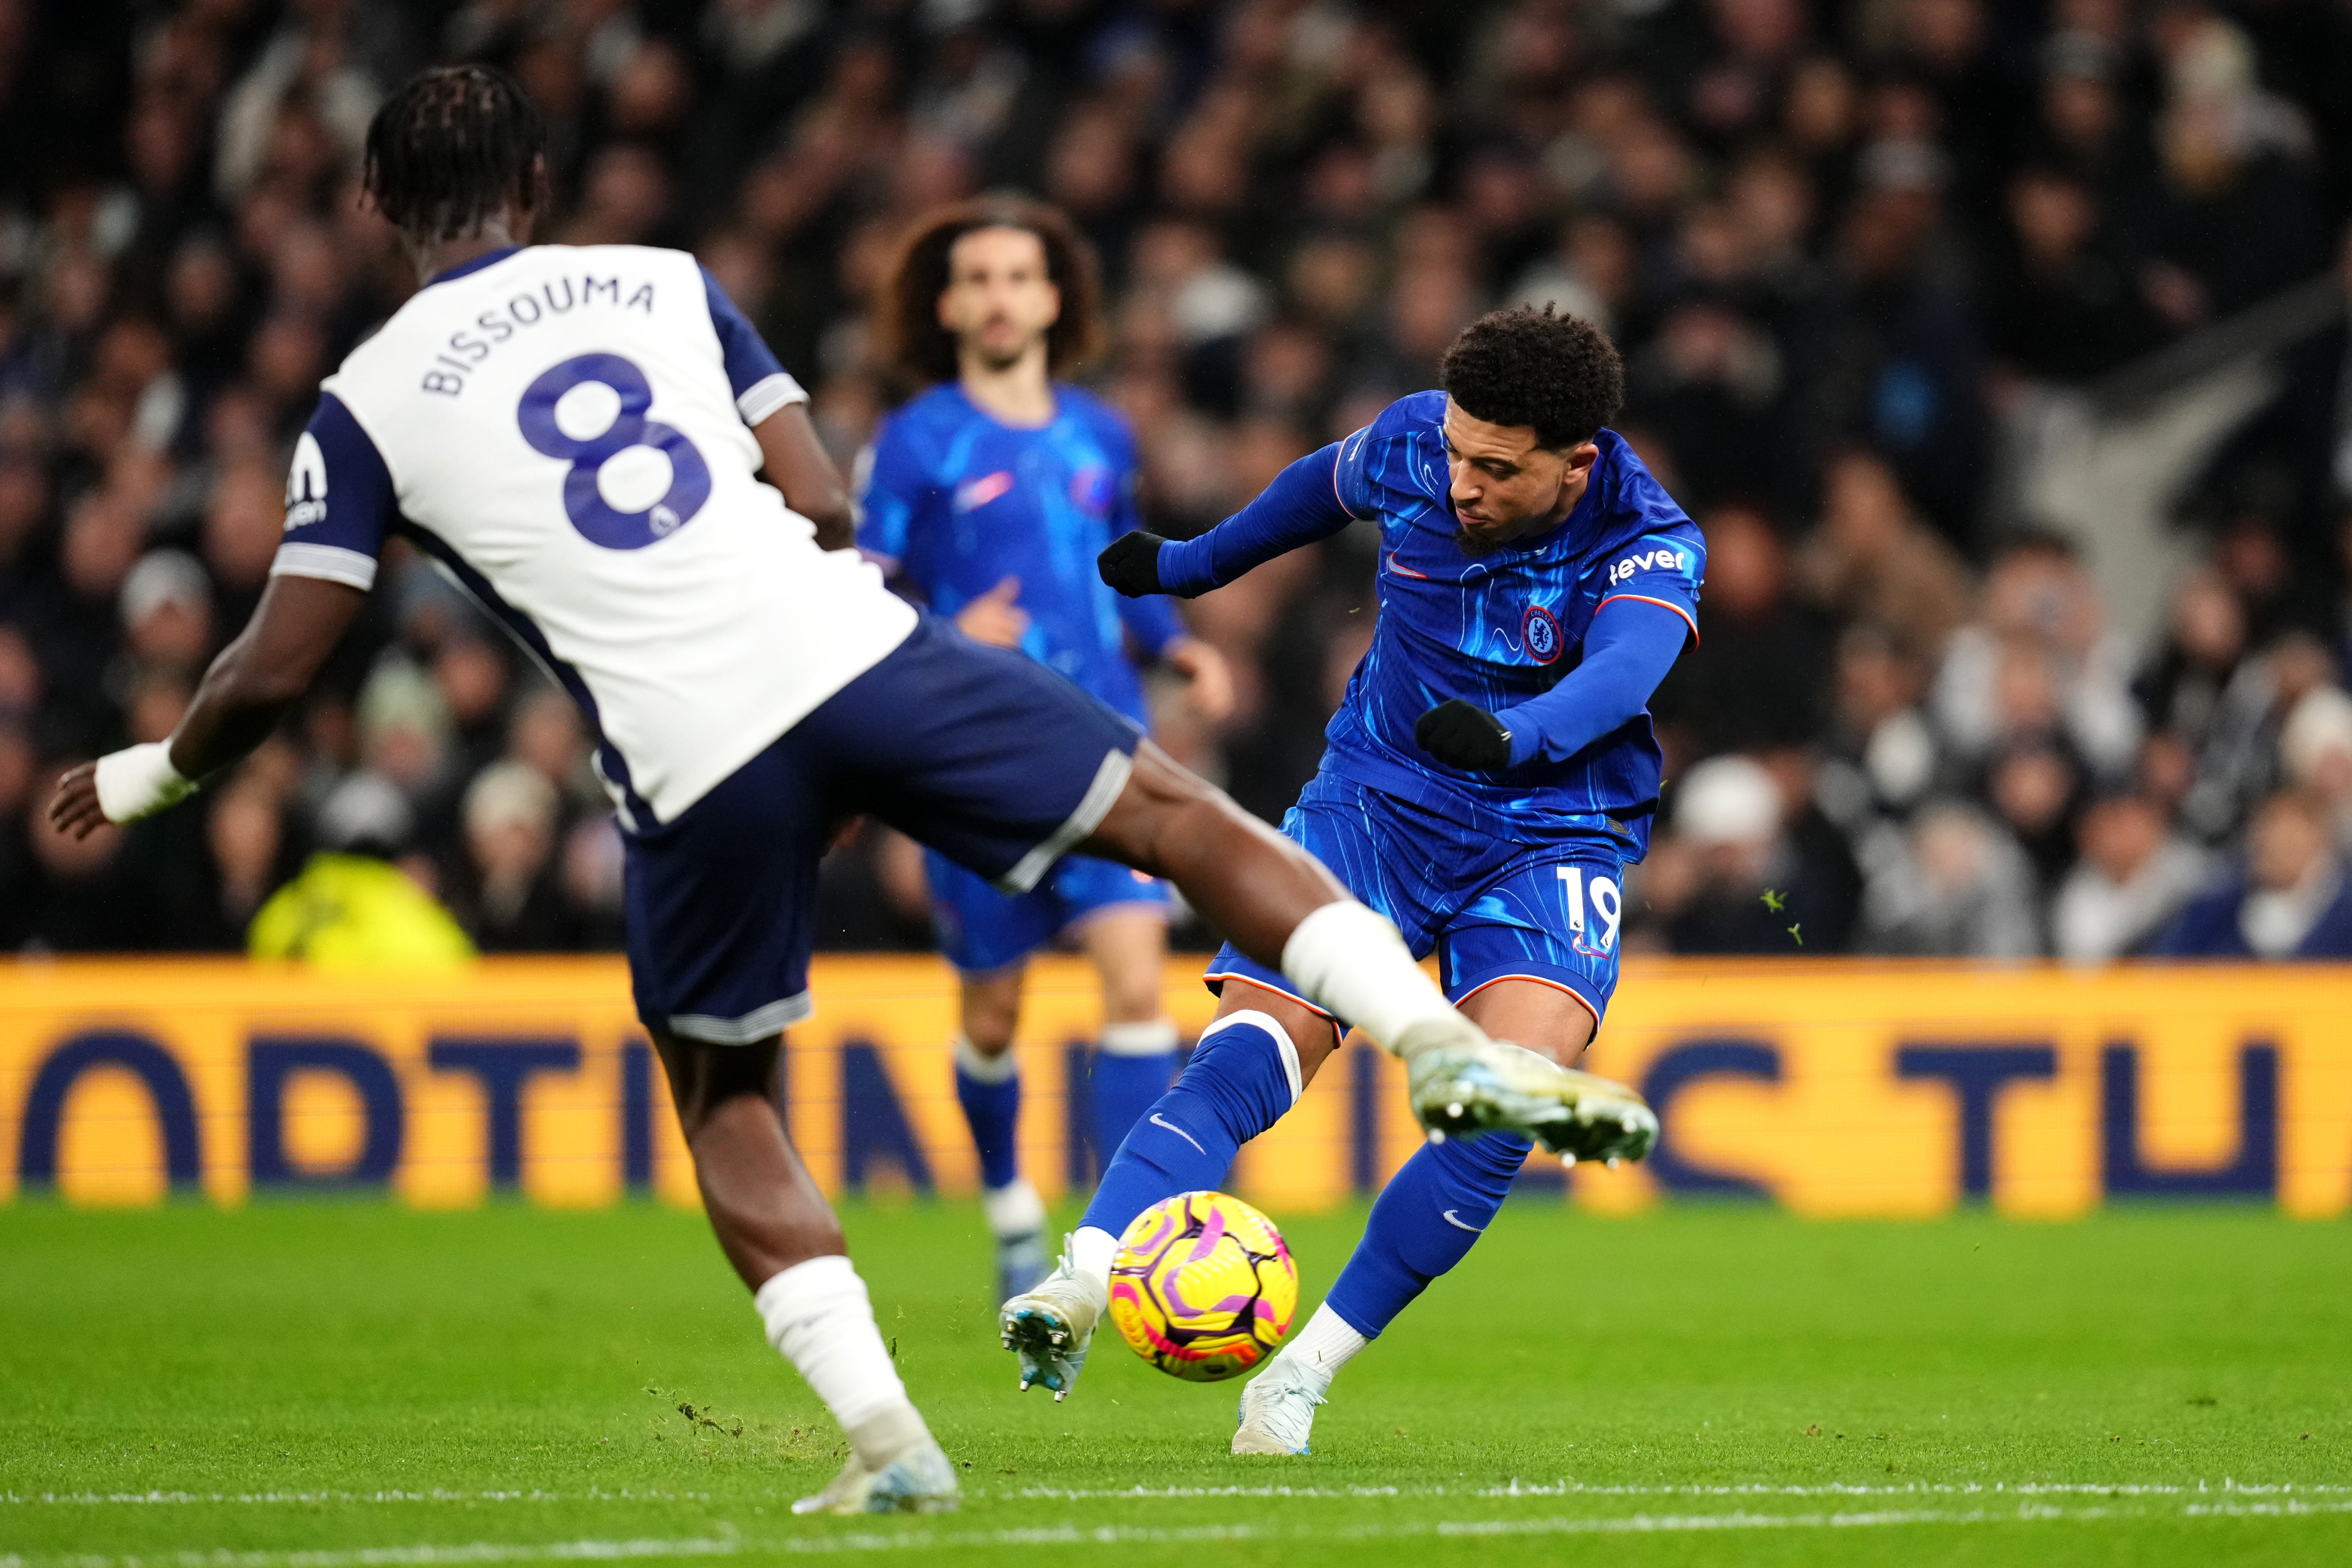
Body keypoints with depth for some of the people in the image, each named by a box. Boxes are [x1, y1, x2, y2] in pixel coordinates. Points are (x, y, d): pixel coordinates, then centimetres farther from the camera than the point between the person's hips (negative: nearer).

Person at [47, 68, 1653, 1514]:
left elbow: (277, 669, 5)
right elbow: (828, 506, 12)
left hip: (691, 761, -1)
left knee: (726, 1108, 20)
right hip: (855, 653, 1)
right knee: (1186, 820, 12)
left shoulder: (366, 405, 10)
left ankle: (888, 1443, 8)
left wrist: (146, 776, 23)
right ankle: (1451, 1051, -5)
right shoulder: (664, 283, 16)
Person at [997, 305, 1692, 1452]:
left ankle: (1302, 1374, -16)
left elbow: (1622, 670, -40)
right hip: (1376, 798, 3)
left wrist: (1514, 736, -62)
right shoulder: (1411, 444, -8)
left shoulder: (1651, 546, -19)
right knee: (1246, 1054, -20)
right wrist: (1194, 564, 32)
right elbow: (1327, 485, 17)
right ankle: (1083, 1282, -34)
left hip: (1552, 832, -3)